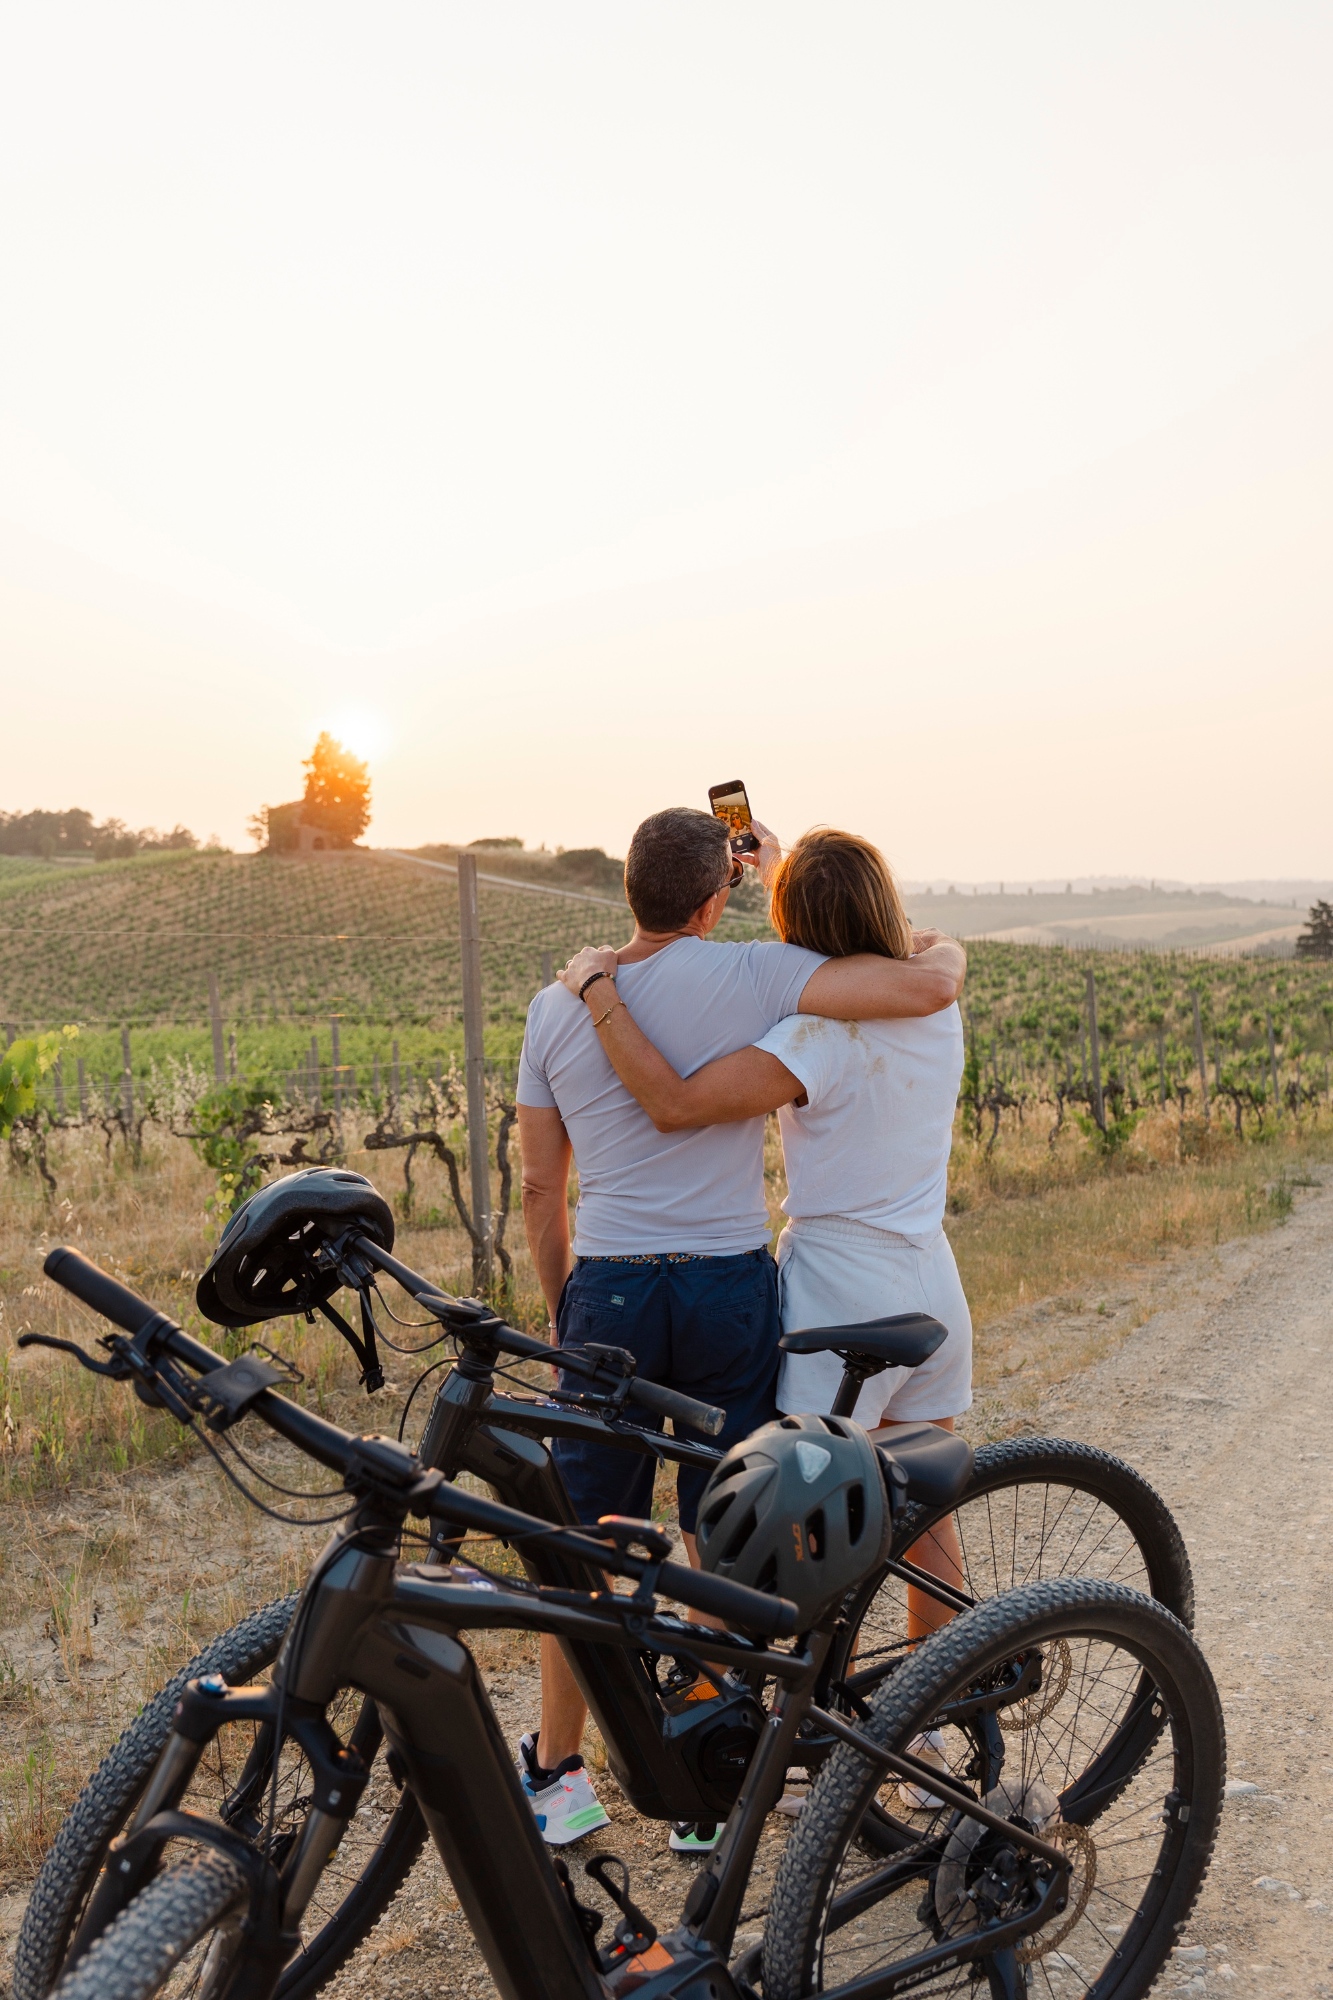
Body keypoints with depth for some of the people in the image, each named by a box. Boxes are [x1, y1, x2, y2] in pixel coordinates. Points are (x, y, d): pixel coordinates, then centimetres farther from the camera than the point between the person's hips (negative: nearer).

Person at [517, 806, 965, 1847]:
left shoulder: (557, 1006, 3)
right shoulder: (753, 975, -8)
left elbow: (541, 1189, 7)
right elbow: (927, 988, -17)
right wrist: (944, 948, 7)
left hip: (607, 1291, 2)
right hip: (730, 1290, -2)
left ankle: (557, 1776, 25)